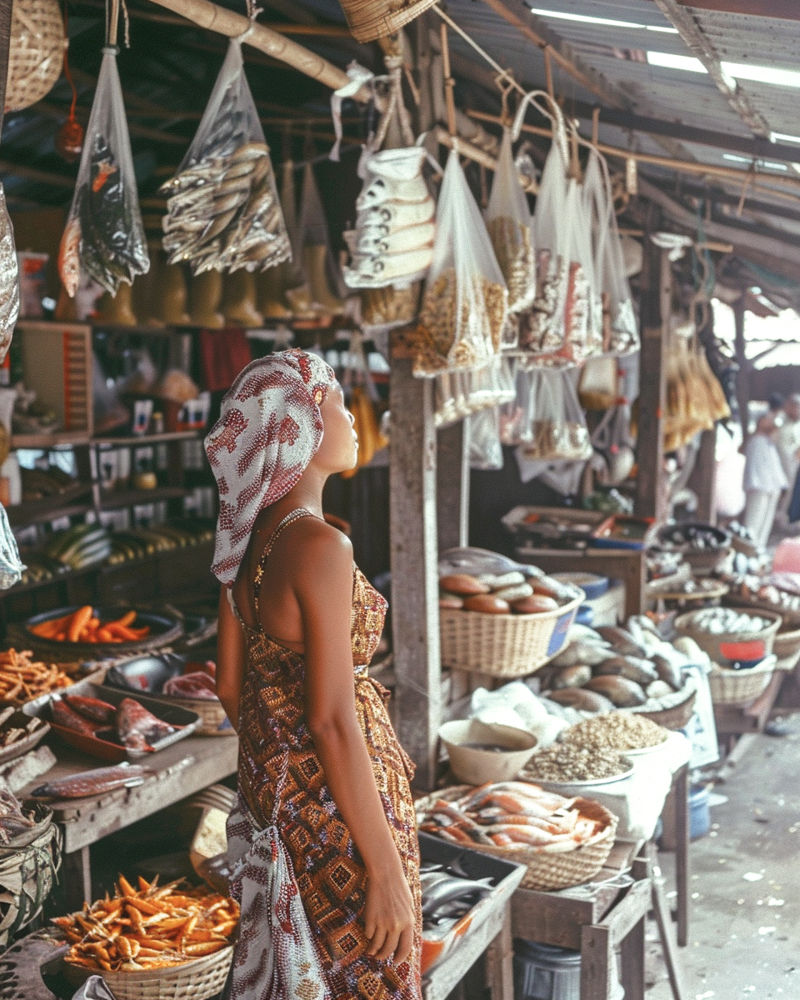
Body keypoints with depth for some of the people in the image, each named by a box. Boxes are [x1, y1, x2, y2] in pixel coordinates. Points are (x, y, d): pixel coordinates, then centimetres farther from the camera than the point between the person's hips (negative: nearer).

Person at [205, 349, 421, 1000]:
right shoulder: (319, 546, -23)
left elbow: (229, 684, 11)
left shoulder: (248, 537, 2)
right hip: (337, 803, -8)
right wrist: (387, 871, -20)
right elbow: (332, 721, -25)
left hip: (273, 786, 8)